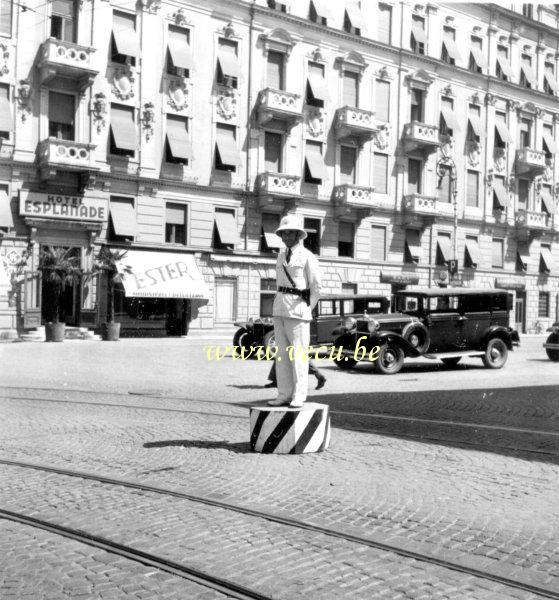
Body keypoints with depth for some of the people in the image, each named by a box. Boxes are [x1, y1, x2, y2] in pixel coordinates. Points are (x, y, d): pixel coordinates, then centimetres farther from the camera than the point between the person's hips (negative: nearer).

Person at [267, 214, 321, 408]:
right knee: (282, 353, 7)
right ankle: (284, 395, 12)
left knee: (298, 353, -4)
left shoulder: (308, 257, -5)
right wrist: (281, 305, 15)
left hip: (298, 310, -7)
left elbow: (316, 288, -3)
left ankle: (298, 396, 1)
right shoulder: (281, 256, 15)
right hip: (279, 309, 7)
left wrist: (306, 310, -1)